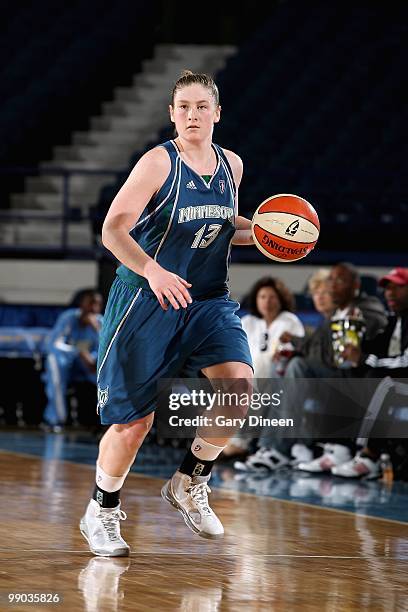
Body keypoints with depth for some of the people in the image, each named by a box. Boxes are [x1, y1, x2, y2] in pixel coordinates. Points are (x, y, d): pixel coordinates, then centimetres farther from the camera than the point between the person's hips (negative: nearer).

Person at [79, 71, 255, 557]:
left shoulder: (231, 166, 7)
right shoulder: (159, 162, -12)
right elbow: (113, 229, -19)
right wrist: (152, 271, -34)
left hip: (209, 301, 5)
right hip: (146, 300, -4)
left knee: (239, 387, -20)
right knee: (133, 421, -2)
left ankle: (189, 484, 3)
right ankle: (101, 513, 23)